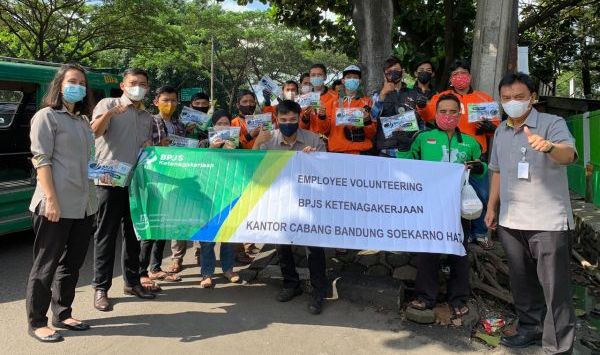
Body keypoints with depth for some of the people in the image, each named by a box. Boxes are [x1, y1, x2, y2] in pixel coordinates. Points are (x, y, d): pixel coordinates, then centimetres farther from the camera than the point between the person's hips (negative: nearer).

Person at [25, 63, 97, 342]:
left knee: (72, 263, 14)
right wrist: (51, 199, -19)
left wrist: (91, 195, 15)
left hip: (83, 204, 8)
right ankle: (37, 323, 14)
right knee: (46, 265, 2)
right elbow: (41, 160, -12)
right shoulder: (47, 116, -4)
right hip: (56, 206, -7)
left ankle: (62, 314, 27)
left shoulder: (83, 121, 18)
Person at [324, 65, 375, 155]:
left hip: (362, 151, 0)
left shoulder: (367, 101, 7)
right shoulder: (333, 101, 9)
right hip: (337, 151, 1)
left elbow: (372, 134, 5)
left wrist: (367, 120, -13)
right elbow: (326, 130, 9)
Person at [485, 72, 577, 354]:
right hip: (510, 221, 6)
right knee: (522, 280, 17)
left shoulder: (552, 124, -7)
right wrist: (491, 208, 16)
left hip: (549, 221, -6)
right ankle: (530, 327, 33)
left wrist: (549, 147, -47)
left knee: (554, 286, -1)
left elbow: (569, 155, -26)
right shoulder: (501, 132, 11)